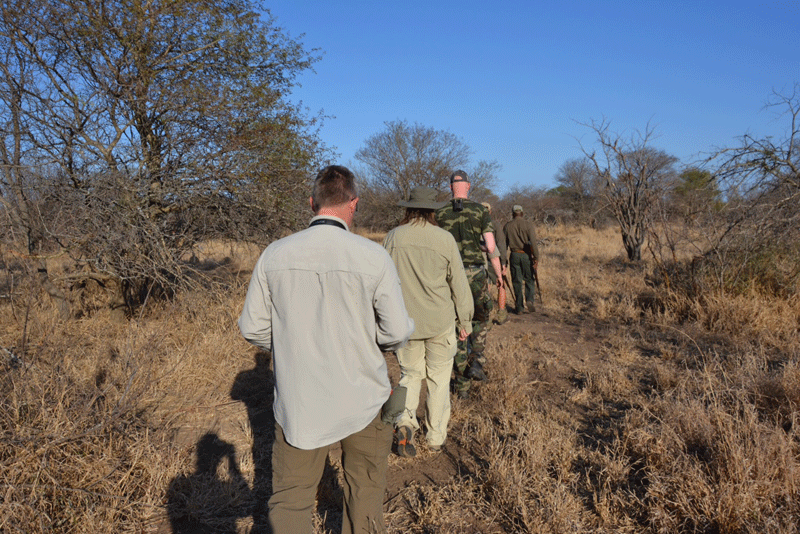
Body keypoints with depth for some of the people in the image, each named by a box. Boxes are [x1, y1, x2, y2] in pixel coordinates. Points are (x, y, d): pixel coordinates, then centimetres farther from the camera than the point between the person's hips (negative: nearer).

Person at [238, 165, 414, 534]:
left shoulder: (275, 254, -8)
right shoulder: (373, 257, -14)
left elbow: (253, 327, -2)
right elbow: (398, 332, -11)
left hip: (297, 401, 1)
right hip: (361, 397, 0)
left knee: (289, 499, 14)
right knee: (365, 487, 23)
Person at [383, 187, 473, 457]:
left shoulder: (393, 237, -4)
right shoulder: (445, 239, -9)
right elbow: (459, 284, -4)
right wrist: (465, 321, 7)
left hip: (405, 321, 2)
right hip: (440, 322, -1)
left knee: (410, 374, 18)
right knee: (439, 379, 13)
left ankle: (405, 421, -4)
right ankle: (436, 437, 23)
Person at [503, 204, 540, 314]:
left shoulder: (507, 226, 4)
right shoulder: (528, 224, -4)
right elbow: (533, 242, -13)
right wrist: (536, 258, -11)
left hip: (514, 255, 2)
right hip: (526, 255, -1)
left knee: (517, 281, 7)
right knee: (529, 279, 12)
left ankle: (519, 307, 9)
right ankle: (530, 299, -9)